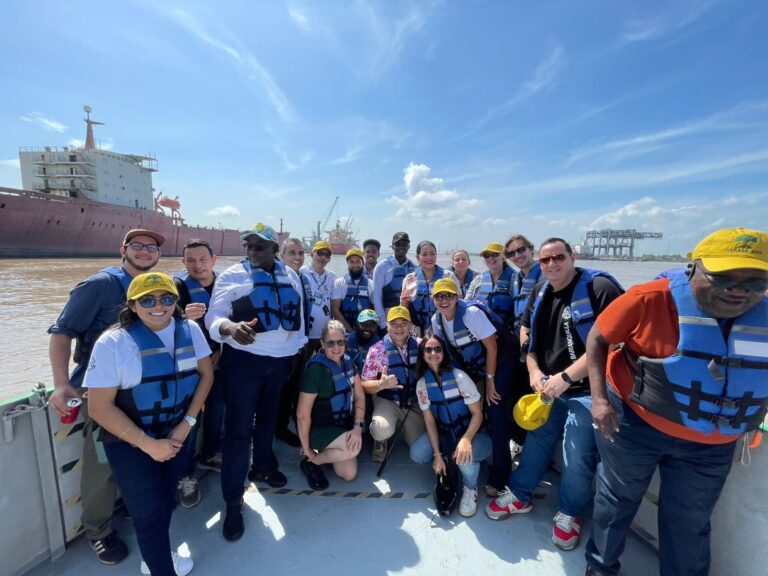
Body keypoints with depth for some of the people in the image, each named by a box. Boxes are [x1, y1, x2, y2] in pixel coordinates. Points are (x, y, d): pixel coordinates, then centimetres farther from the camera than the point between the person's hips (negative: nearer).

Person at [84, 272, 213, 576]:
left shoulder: (190, 330, -6)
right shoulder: (112, 342, -16)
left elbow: (206, 374, -1)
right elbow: (100, 407, -15)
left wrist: (187, 423, -9)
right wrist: (148, 444, -17)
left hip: (179, 433, 4)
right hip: (131, 443, -3)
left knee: (166, 501, 19)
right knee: (150, 511, 7)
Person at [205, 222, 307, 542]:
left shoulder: (291, 276, 5)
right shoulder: (231, 275, -7)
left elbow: (298, 314, 12)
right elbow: (214, 317, -15)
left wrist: (297, 347, 10)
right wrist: (230, 328, -36)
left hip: (281, 359, 5)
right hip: (243, 359, -4)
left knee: (268, 417, 21)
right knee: (238, 428, 1)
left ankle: (262, 466, 44)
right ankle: (233, 501, 16)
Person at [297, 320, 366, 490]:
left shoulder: (347, 362, -4)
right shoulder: (316, 368, -25)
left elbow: (359, 396, 1)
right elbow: (303, 414, -21)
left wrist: (357, 427, -12)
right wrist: (306, 448, -11)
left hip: (343, 425, 6)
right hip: (319, 428, -6)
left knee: (349, 475, -5)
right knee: (354, 448, -29)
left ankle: (327, 452, 24)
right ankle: (312, 462, -2)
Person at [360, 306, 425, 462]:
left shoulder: (419, 346, -6)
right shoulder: (377, 350, -13)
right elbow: (365, 385, -10)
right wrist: (381, 384, -31)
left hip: (414, 402, 3)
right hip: (387, 401, -3)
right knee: (383, 430, -32)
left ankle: (403, 425, 32)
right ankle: (380, 440, 6)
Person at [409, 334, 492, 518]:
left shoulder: (459, 377, -20)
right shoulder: (422, 384, -10)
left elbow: (477, 413, -17)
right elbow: (429, 421, -7)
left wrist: (466, 439, -34)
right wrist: (437, 454, -16)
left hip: (471, 432, -4)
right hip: (444, 433, 4)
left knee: (464, 456, -35)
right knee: (417, 454, -19)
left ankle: (470, 488, 1)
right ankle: (449, 463, 14)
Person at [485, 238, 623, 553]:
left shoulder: (599, 287, -16)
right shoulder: (540, 291, 6)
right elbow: (526, 330, 15)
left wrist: (566, 377, -23)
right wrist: (534, 370, 3)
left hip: (586, 390, -6)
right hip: (549, 386, 6)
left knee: (577, 458, 3)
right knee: (536, 441, 17)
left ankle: (569, 514, 31)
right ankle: (518, 496, 37)